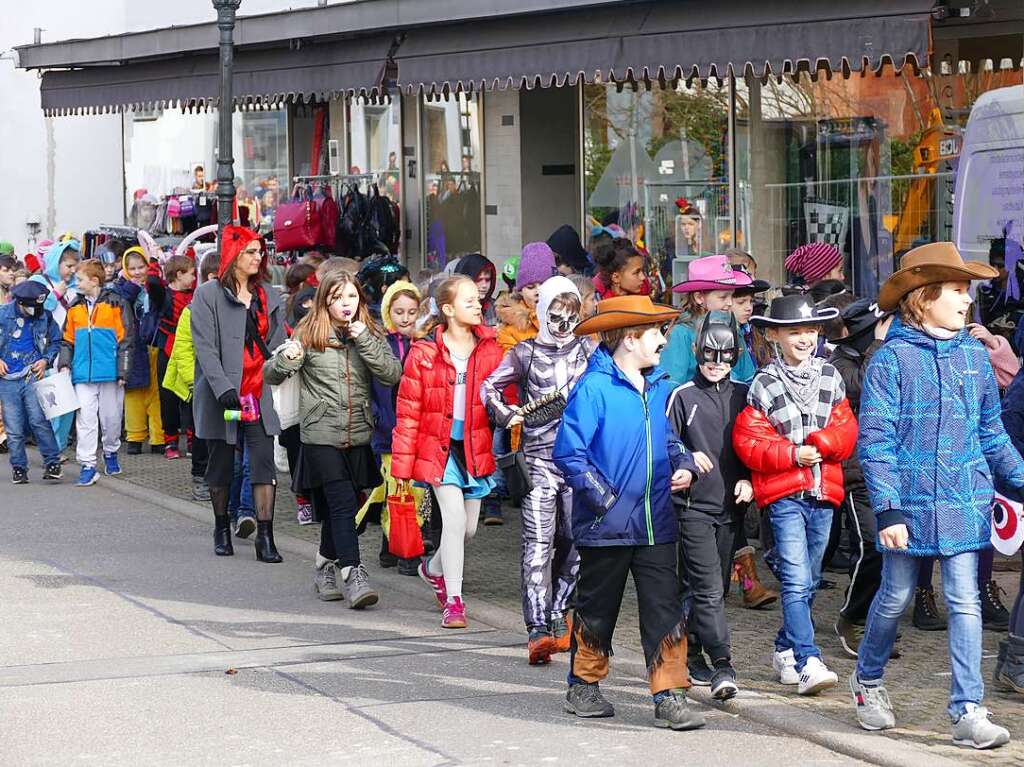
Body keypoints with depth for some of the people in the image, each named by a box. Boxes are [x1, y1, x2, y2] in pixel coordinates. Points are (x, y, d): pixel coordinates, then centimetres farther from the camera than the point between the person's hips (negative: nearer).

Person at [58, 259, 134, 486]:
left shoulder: (116, 304, -3)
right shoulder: (75, 307, 10)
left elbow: (125, 339, -3)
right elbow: (68, 340, 17)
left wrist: (122, 371, -7)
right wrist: (64, 364, 4)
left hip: (110, 373, -3)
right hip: (83, 374, 3)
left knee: (111, 416, 7)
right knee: (85, 419, -3)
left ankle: (110, 453, 31)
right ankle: (87, 465, -3)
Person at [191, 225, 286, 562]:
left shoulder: (269, 295, 12)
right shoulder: (208, 295, -2)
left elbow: (277, 342, 14)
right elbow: (205, 346, -10)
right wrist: (223, 388, -20)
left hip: (261, 394, 3)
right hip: (222, 394, -3)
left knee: (264, 464, -7)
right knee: (221, 464, 10)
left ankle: (265, 537, -8)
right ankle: (221, 529, 26)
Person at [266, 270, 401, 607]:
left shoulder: (371, 335, 8)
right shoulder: (308, 334, -1)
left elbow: (392, 373, -6)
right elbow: (270, 375, 0)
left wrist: (364, 339, -15)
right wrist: (286, 359, -23)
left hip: (358, 437, 4)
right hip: (321, 436, -4)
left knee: (338, 509, 12)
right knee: (342, 504, -15)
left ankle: (326, 567, 31)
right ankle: (353, 577, -17)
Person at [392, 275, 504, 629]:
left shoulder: (490, 349, 2)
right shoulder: (424, 353, -7)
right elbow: (408, 410, -3)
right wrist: (402, 462, -5)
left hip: (477, 449, 4)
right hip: (440, 447, -4)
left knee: (469, 527, 10)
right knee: (455, 518, -14)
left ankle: (434, 568, 42)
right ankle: (453, 601, -3)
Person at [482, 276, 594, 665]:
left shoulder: (589, 350, 9)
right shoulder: (525, 353, 5)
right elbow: (489, 388, 12)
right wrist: (507, 414, -1)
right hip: (539, 458, -2)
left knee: (575, 539, 6)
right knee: (538, 542, -11)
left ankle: (558, 611, 26)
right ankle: (537, 630, -17)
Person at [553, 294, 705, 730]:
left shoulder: (659, 387, 9)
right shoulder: (594, 388, -13)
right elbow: (568, 453, -15)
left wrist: (683, 466, 2)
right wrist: (605, 498, -17)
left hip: (655, 524, 5)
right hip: (607, 526, -5)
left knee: (665, 609, 0)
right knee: (597, 610, 10)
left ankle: (670, 697, 3)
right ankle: (583, 687, 27)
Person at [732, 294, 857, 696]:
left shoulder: (830, 378, 10)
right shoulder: (764, 386, -1)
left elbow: (846, 430, 6)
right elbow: (748, 441, -5)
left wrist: (821, 443, -14)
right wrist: (793, 454, -15)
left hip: (823, 494, 5)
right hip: (784, 495, -4)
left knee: (807, 582, 13)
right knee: (796, 581, -14)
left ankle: (785, 650, 29)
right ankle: (808, 662, -19)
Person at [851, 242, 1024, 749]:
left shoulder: (974, 356, 6)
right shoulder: (892, 359, -8)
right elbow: (875, 439, -10)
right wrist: (887, 509, -15)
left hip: (964, 502, 3)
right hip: (910, 502, -3)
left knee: (965, 602, -1)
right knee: (896, 597, 11)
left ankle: (968, 712, 1)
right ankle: (867, 681, 35)